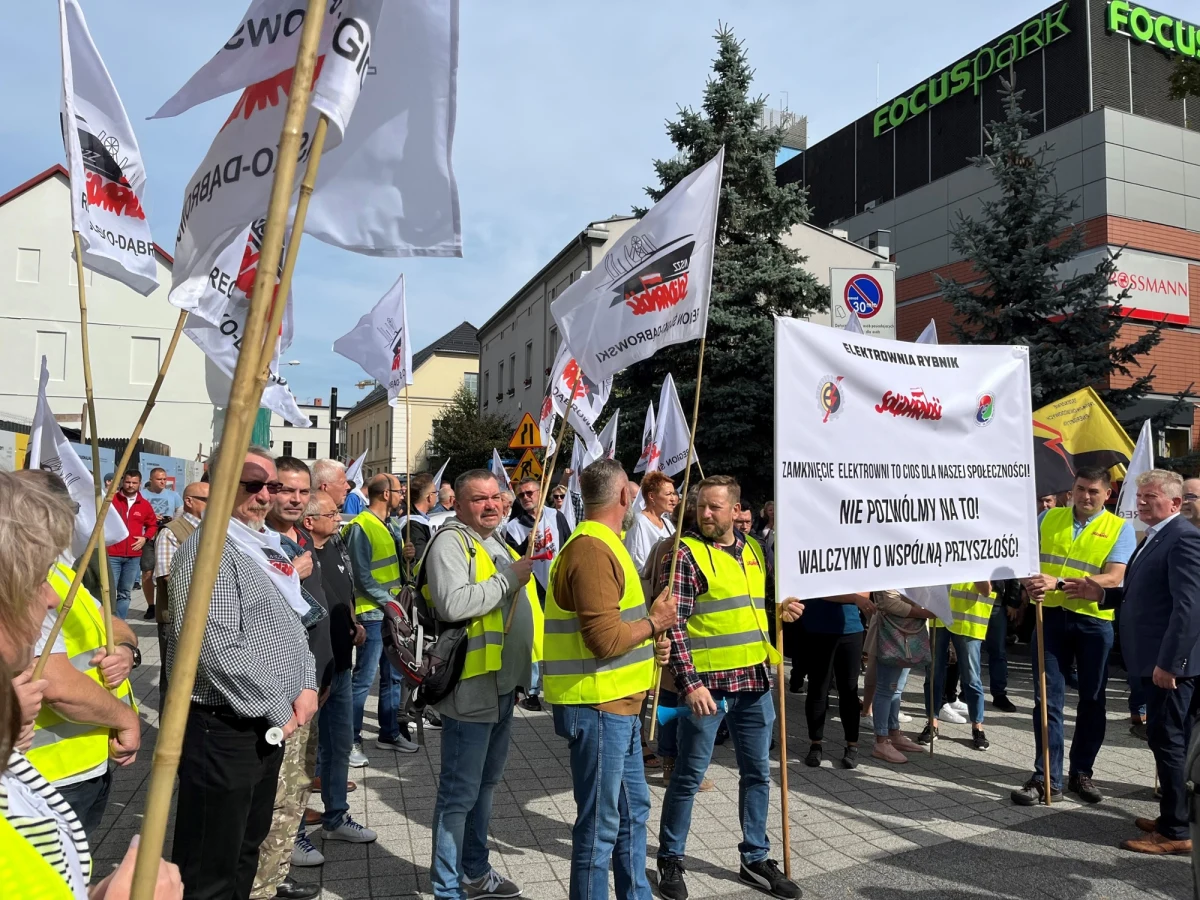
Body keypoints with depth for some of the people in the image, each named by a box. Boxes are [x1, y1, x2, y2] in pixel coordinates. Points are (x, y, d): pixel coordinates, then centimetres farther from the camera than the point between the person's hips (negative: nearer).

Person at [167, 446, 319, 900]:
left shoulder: (266, 547, 13)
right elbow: (217, 649, -25)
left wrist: (305, 686, 2)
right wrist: (279, 708, -17)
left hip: (267, 726, 9)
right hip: (223, 728, -9)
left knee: (246, 850, 22)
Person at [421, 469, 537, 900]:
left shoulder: (496, 541, 16)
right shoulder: (450, 542, -15)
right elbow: (453, 604, -31)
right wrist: (509, 578, -23)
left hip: (503, 684, 10)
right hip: (472, 686, -10)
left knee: (485, 783, 20)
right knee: (460, 792, 1)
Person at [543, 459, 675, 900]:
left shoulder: (602, 544, 14)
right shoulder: (593, 551, -21)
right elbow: (604, 639, -26)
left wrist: (649, 637, 8)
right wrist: (654, 622, -11)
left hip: (617, 704, 11)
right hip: (598, 706, -11)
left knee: (632, 809, 21)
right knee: (600, 822, 3)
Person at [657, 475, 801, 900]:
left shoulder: (753, 549, 10)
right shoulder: (686, 553, -10)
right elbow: (674, 624, -15)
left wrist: (778, 610, 5)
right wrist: (689, 681, -21)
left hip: (755, 680, 6)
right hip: (707, 682, -6)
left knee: (757, 773, 15)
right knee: (689, 776, 5)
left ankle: (756, 859, 31)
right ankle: (670, 860, 23)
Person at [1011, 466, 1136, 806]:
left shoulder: (1120, 529, -3)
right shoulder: (1048, 518, 6)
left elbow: (1113, 578, -15)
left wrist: (1059, 583, -27)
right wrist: (1029, 581, -13)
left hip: (1094, 621, -1)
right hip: (1050, 616, 1)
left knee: (1092, 699, 11)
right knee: (1047, 699, 2)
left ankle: (1081, 772, 26)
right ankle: (1046, 776, 9)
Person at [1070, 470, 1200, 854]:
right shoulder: (1155, 538, 16)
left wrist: (1168, 662, -24)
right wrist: (1101, 593, 9)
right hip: (1154, 659, 10)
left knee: (1166, 742, -2)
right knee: (1169, 742, 18)